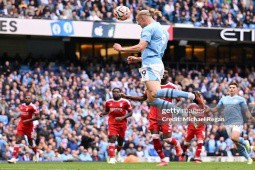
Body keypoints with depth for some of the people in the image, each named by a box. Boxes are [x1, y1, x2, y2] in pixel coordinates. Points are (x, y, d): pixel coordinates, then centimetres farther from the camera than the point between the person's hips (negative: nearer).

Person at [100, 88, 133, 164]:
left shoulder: (125, 102, -4)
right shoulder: (108, 102, 5)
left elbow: (130, 113, 0)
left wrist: (122, 118, -15)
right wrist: (103, 113, -2)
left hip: (122, 123, 0)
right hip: (112, 123, 0)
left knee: (120, 140, 11)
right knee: (112, 138, -20)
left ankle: (116, 153, 44)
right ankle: (112, 158, -23)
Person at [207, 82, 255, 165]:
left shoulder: (240, 99, 4)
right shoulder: (224, 99, 15)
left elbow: (246, 111, 3)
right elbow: (217, 108, 19)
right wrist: (209, 109, -1)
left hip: (237, 122, -4)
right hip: (228, 123, 4)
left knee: (234, 138, -28)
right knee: (237, 144, 3)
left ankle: (245, 142, 3)